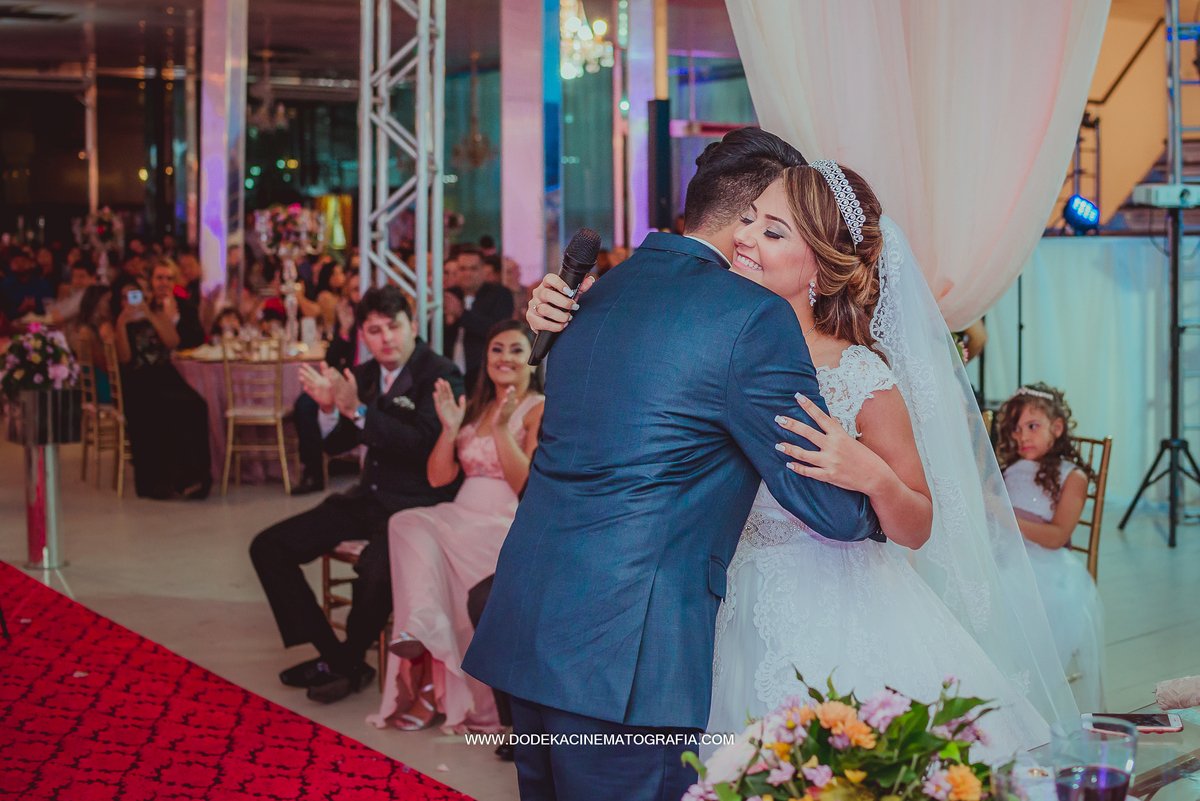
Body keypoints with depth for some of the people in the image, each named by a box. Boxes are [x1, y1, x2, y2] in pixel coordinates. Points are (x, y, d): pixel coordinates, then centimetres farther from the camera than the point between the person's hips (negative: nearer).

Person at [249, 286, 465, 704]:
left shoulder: (441, 375, -11)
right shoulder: (365, 375, 11)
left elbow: (422, 444, -24)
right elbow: (336, 445, 14)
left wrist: (358, 410, -28)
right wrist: (329, 408, -7)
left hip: (416, 506, -8)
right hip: (369, 498, 8)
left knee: (375, 570, -36)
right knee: (269, 547, 1)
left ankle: (348, 661, -5)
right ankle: (331, 654, 3)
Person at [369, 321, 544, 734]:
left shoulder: (539, 410, 1)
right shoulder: (476, 408, 20)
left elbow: (527, 486, -11)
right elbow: (438, 477, 12)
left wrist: (501, 429, -17)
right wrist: (450, 428, -1)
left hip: (507, 524, -5)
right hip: (461, 513, 6)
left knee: (431, 552, -29)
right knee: (407, 524, -26)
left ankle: (432, 687, -21)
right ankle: (424, 631, -38)